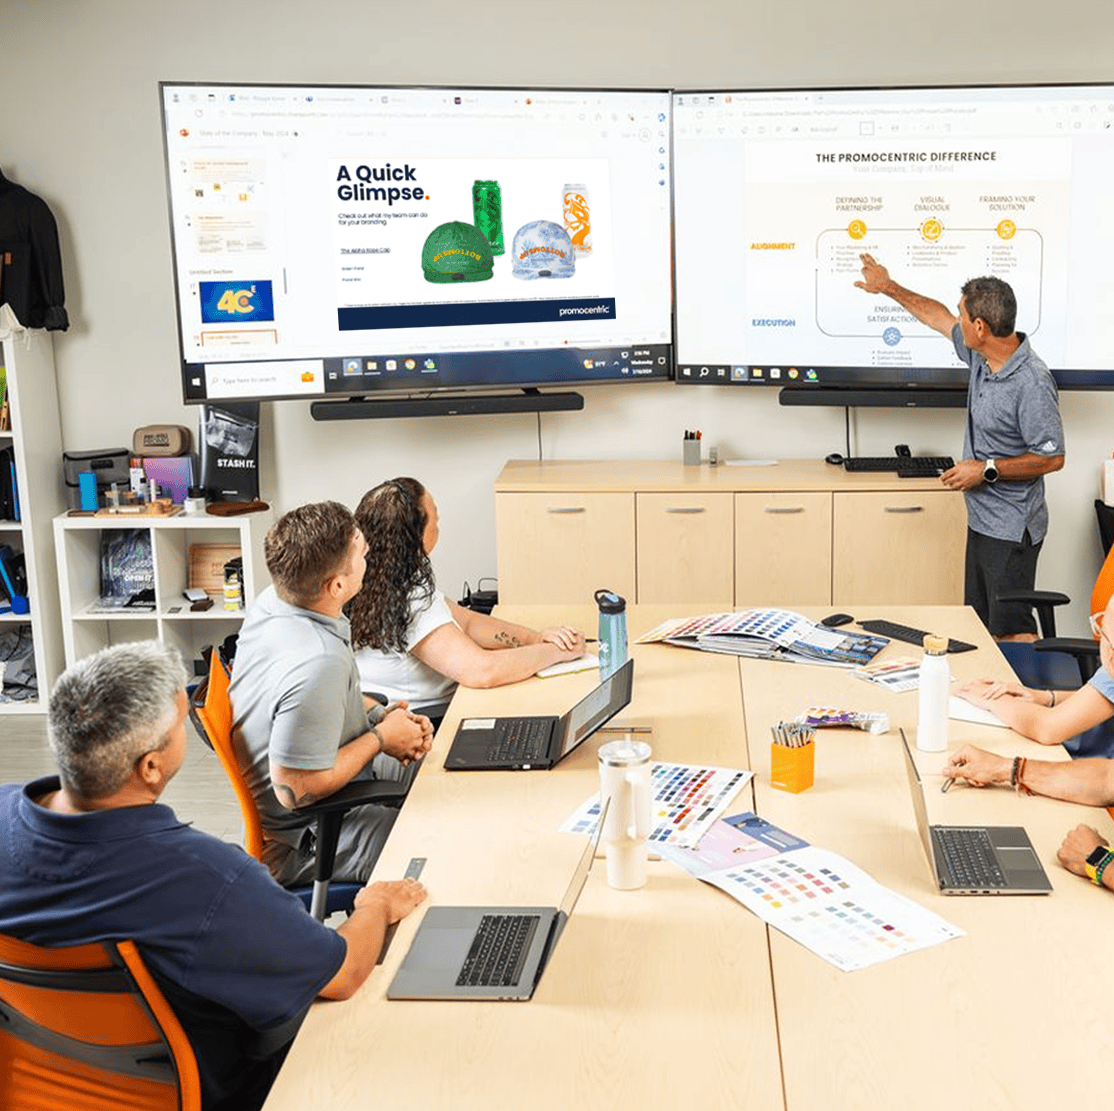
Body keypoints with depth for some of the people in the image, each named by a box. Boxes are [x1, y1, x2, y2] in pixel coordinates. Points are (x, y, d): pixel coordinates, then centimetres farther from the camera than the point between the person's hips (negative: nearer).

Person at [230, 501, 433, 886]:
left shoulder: (273, 601, -8)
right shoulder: (318, 665, -37)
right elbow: (294, 789, -30)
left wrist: (380, 715, -2)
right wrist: (380, 737, -18)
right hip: (305, 843, -9)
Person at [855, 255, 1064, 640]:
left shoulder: (1032, 384, -23)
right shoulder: (981, 356, 3)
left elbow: (1052, 458, -20)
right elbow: (941, 319, 22)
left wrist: (986, 470, -17)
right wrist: (889, 288, 29)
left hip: (1012, 529, -9)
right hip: (981, 519, 9)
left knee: (1012, 631, -7)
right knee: (979, 626, 14)